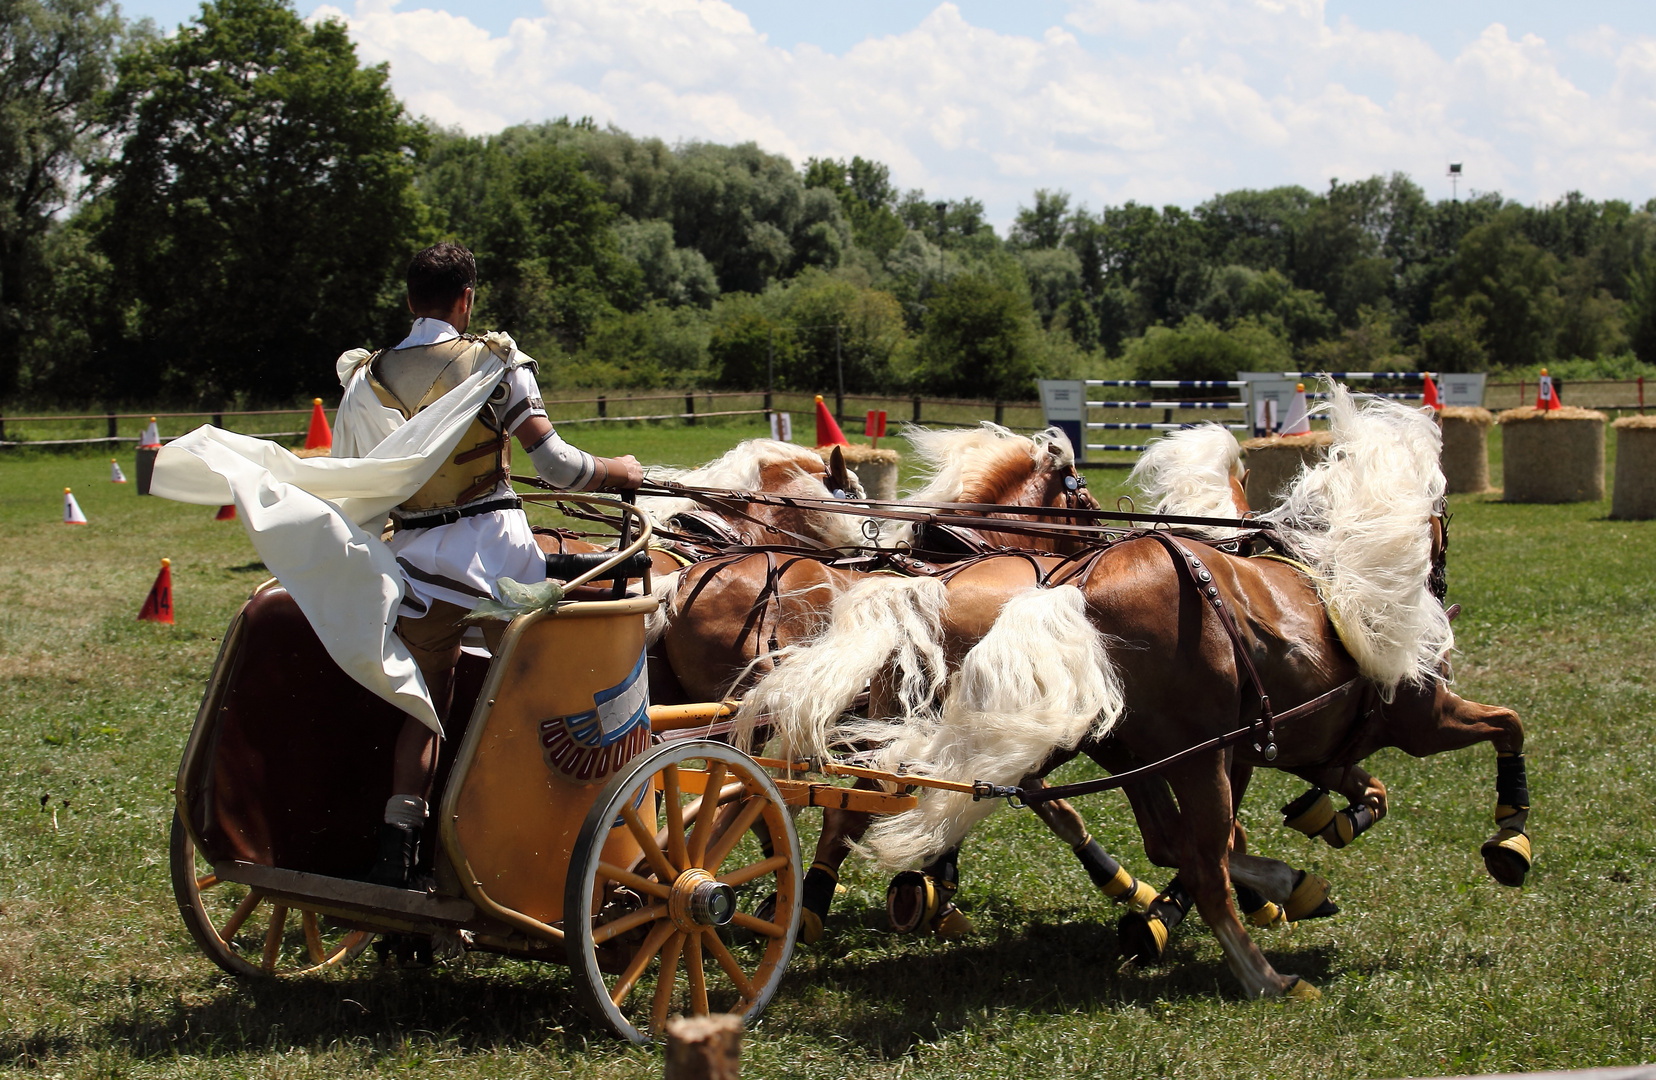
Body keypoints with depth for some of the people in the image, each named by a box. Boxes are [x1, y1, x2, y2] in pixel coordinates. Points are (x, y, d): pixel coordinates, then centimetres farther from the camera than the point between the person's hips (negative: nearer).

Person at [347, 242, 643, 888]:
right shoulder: (493, 361, -5)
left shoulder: (367, 380, 5)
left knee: (426, 700, 14)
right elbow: (555, 464, -10)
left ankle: (396, 847, 4)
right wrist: (618, 470, 8)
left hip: (415, 556, 3)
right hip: (495, 545, -3)